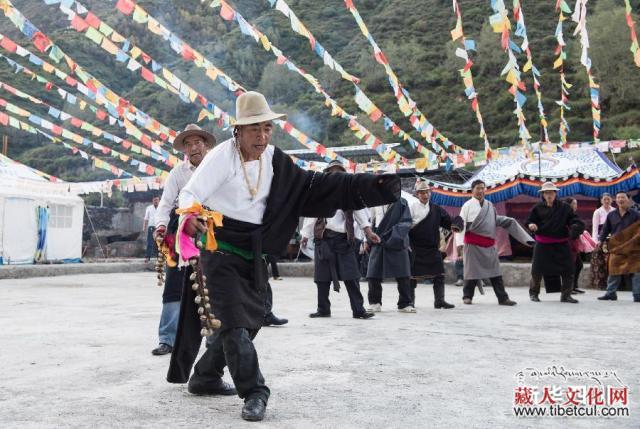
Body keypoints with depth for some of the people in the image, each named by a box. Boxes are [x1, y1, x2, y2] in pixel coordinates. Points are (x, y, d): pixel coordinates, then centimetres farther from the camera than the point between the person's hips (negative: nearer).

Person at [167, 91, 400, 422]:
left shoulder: (273, 159, 1)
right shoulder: (222, 156, -16)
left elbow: (314, 187, 1)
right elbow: (191, 193, -20)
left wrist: (372, 187, -5)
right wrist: (189, 218, -45)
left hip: (253, 251, 7)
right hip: (219, 248, -7)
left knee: (251, 318, 14)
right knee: (234, 319, -12)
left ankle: (205, 377, 30)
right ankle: (254, 392, -4)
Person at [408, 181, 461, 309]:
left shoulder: (437, 209, 9)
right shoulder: (412, 208, -4)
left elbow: (448, 222, 9)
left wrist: (456, 226, -13)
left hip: (433, 247, 4)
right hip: (416, 249, -4)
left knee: (439, 274, 2)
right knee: (413, 275, 3)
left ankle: (439, 300, 10)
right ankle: (410, 301, 15)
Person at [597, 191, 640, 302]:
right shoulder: (611, 215, 6)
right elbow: (606, 229, 11)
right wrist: (601, 240, 2)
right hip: (616, 247, 2)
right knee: (614, 271, 4)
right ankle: (611, 293, 12)